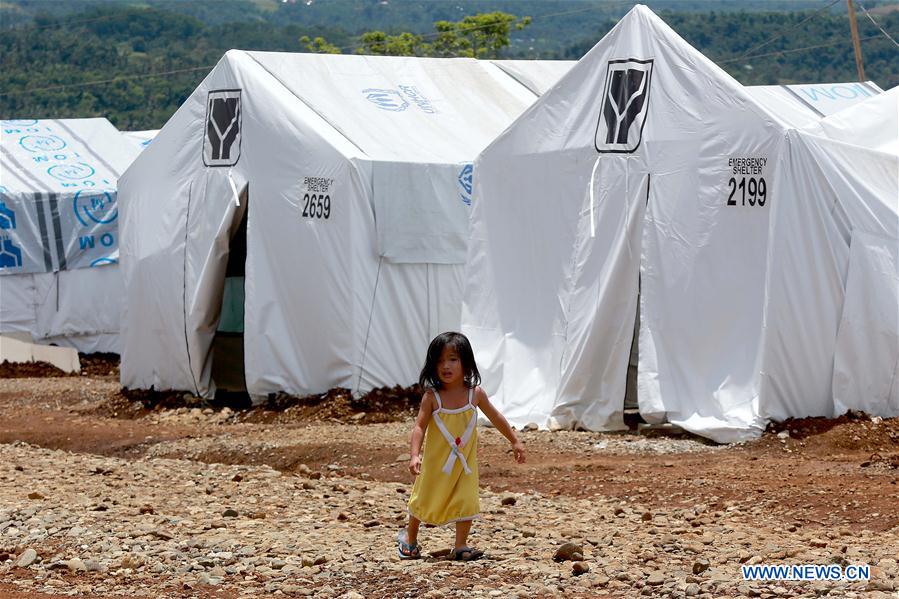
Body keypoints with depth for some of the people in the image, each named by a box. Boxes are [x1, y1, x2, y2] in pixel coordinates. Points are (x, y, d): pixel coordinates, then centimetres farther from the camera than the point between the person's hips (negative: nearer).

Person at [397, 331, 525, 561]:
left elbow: (495, 417, 7)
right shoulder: (432, 397, -15)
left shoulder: (475, 393, -7)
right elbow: (419, 426, -17)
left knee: (466, 502, -4)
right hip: (436, 462, -2)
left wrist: (515, 441, 11)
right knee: (425, 500, 12)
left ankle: (460, 546, 8)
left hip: (465, 461, 2)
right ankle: (409, 538, 34)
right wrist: (415, 455, -29)